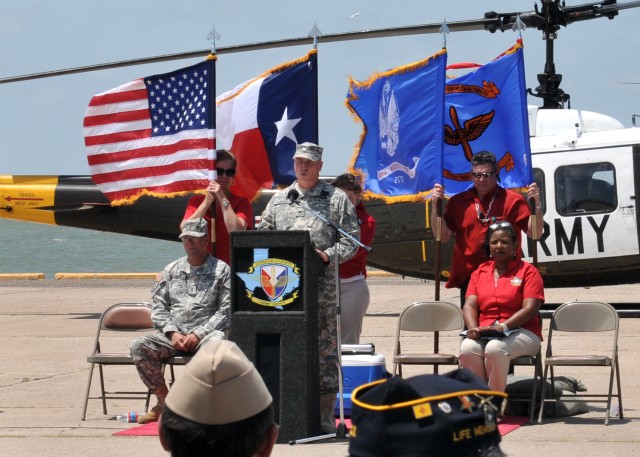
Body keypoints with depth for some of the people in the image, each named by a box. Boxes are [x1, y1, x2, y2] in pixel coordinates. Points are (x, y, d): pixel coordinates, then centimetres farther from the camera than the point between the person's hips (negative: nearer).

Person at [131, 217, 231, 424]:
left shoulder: (221, 270, 6)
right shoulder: (171, 270, 19)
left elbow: (225, 310, -2)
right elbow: (158, 307, 14)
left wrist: (198, 334, -12)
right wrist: (172, 332, -5)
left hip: (206, 333, -4)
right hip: (174, 334, 4)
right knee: (140, 346, -22)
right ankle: (164, 401, -10)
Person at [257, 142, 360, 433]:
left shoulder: (336, 199, 6)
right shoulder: (279, 200, 17)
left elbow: (351, 239, 1)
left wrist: (328, 255, -14)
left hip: (322, 287, -3)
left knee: (324, 347, -3)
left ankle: (325, 415, 0)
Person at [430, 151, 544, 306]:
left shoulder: (513, 200, 3)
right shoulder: (458, 202, 11)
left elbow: (535, 233, -1)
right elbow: (443, 236, 8)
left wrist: (536, 204, -15)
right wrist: (435, 206, -3)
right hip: (468, 275, 3)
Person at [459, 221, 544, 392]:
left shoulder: (528, 271, 5)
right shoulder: (479, 273, 20)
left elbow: (530, 309, -7)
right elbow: (470, 305, 9)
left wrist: (503, 327, -20)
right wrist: (473, 328, -14)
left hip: (521, 332, -4)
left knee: (495, 348, -37)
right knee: (467, 348, -31)